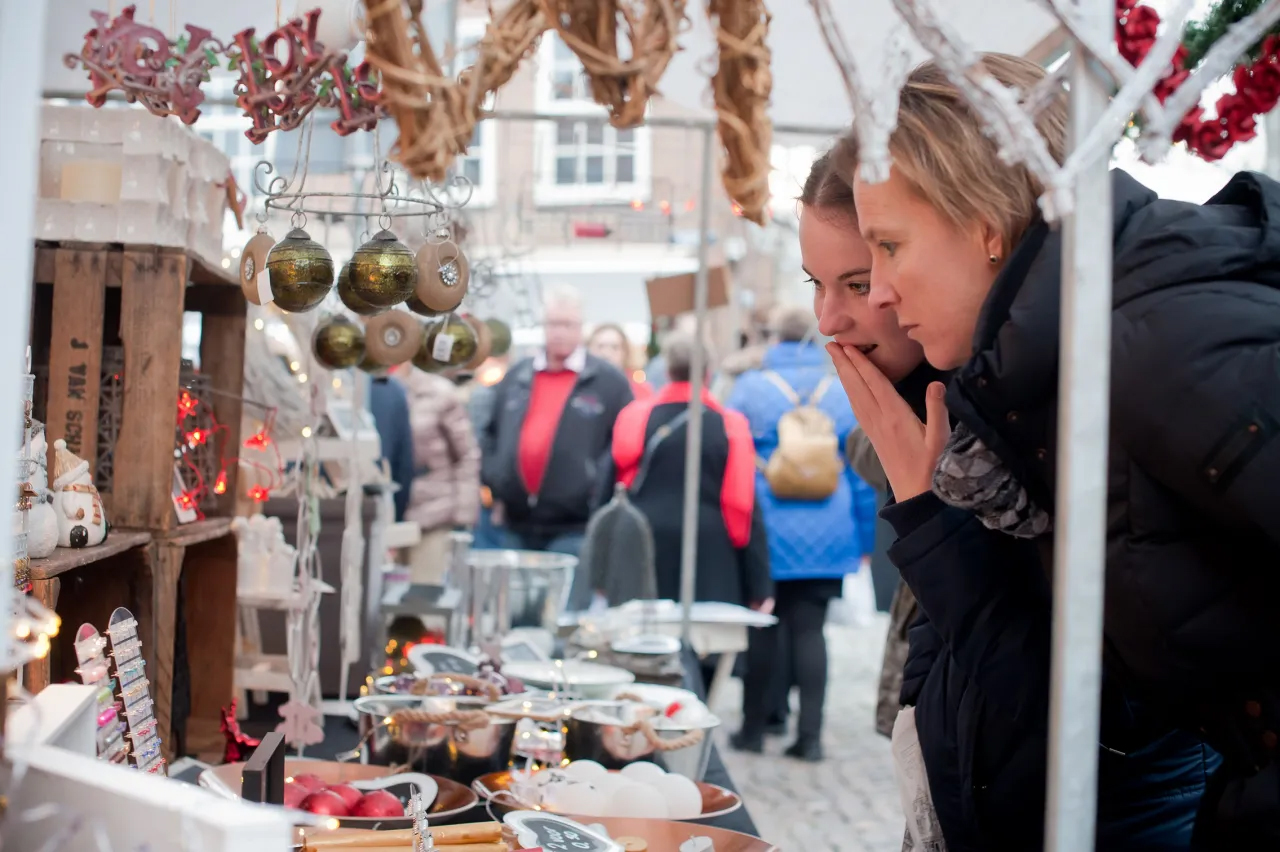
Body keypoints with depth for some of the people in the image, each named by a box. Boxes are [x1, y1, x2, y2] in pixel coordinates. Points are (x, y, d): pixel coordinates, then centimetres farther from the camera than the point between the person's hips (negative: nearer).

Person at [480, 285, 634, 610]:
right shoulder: (515, 377, 14)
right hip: (514, 526, 5)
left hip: (573, 528, -5)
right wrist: (495, 484, 7)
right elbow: (490, 435, 20)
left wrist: (598, 490, -12)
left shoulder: (609, 382, 0)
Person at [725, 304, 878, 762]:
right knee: (809, 630, 5)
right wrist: (864, 539, 15)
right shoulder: (846, 394, 4)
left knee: (760, 629, 8)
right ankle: (809, 735, 4)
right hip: (826, 541, 1)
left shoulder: (749, 388, -2)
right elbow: (863, 475, 7)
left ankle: (753, 728, 16)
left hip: (764, 535, -1)